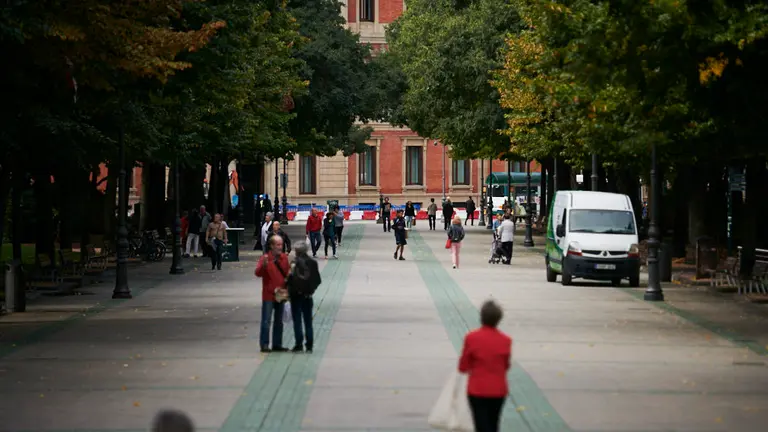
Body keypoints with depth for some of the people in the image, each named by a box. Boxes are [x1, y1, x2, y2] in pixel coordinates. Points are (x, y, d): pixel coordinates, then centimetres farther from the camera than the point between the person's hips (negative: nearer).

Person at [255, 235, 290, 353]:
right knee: (266, 321, -4)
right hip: (268, 295, -6)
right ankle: (264, 344, -1)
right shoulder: (265, 258, -11)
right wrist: (264, 265, -41)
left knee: (279, 321, 12)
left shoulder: (284, 258, 6)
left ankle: (277, 344, 19)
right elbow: (258, 273, -23)